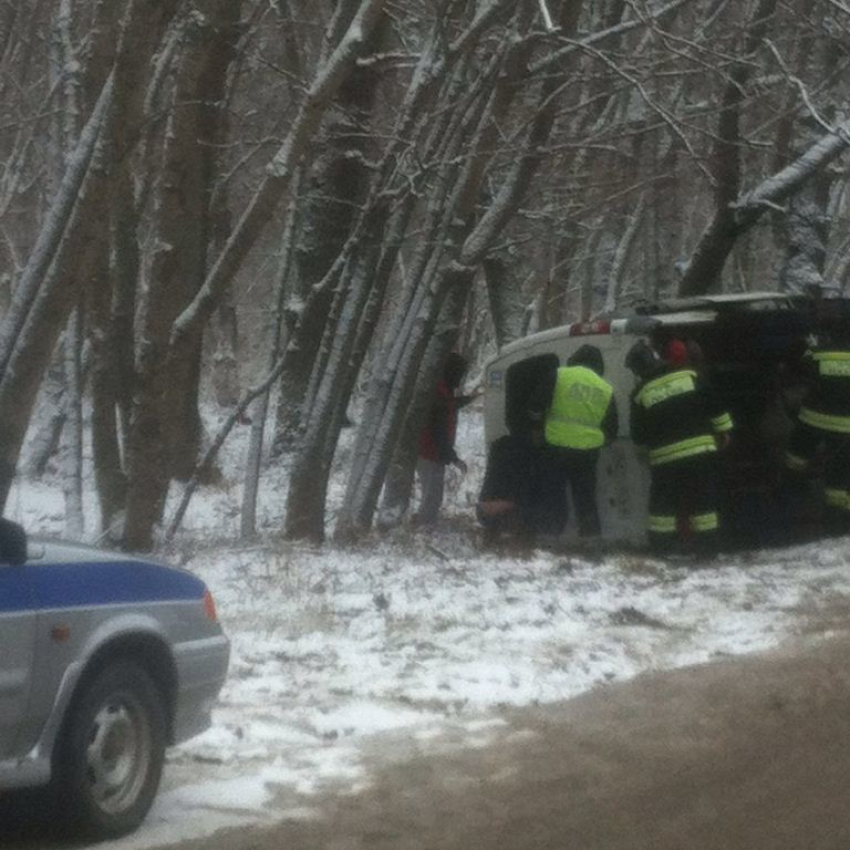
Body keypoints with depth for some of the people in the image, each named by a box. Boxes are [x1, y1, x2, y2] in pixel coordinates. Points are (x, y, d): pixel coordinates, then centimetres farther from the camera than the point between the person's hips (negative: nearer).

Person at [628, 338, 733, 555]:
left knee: (663, 503, 10)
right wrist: (723, 430, 13)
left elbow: (638, 436, 2)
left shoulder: (641, 394, -3)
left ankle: (662, 545, 8)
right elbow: (713, 404, 3)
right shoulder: (689, 376, 1)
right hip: (701, 450, 1)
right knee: (704, 498, 8)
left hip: (665, 458, -1)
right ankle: (707, 545, 8)